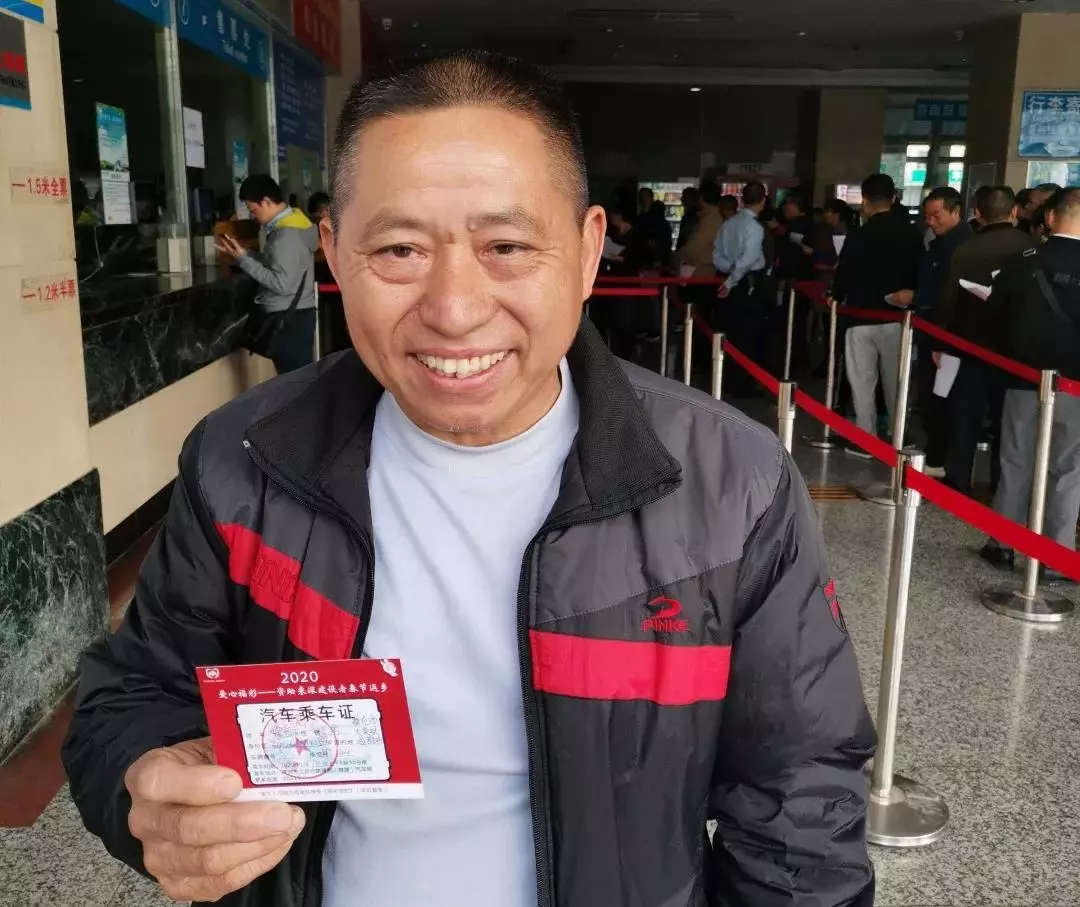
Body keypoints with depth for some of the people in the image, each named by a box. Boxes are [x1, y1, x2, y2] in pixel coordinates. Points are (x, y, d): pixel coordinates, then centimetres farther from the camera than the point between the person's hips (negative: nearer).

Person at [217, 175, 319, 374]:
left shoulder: (286, 234, -19)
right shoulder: (292, 223, 11)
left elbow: (281, 283, -23)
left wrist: (243, 260, -17)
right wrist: (242, 253, 7)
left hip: (289, 320, -10)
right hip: (295, 316, 10)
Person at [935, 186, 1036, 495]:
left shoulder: (965, 250, -9)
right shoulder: (1031, 247, -9)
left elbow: (948, 301, -7)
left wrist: (940, 344, 2)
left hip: (970, 345, 0)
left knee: (965, 419, 8)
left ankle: (956, 483, 11)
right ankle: (1004, 490, 17)